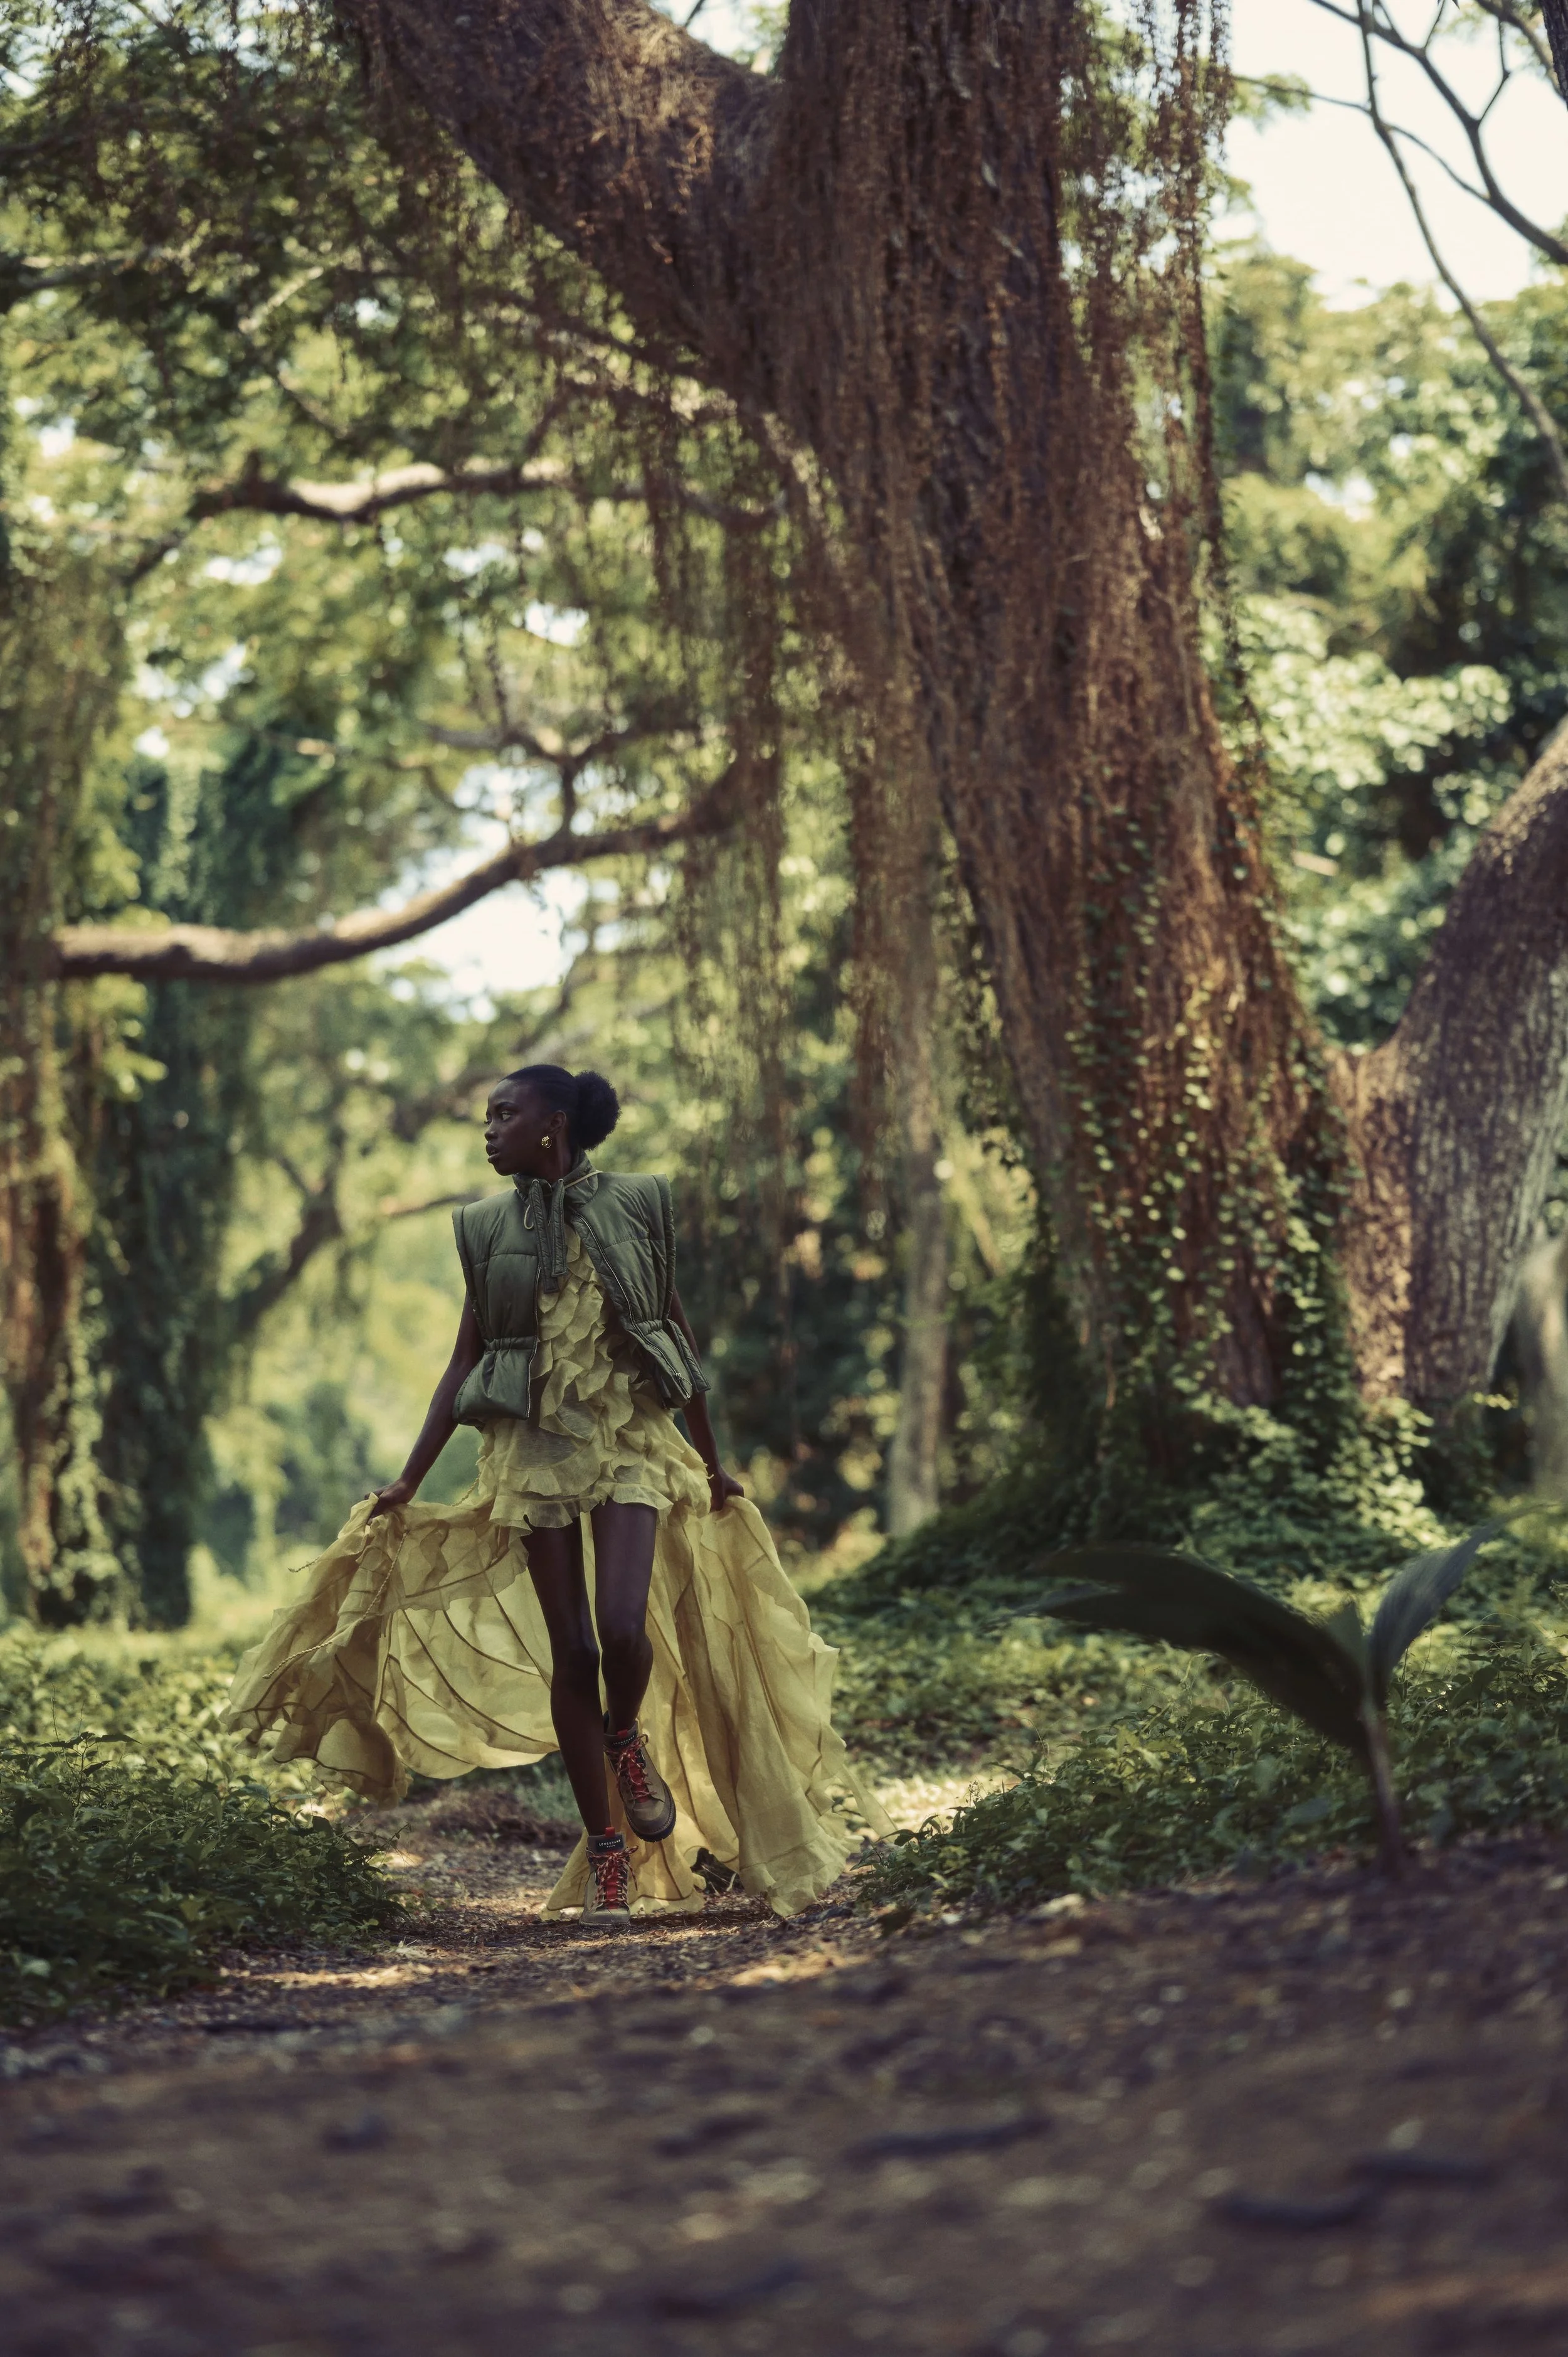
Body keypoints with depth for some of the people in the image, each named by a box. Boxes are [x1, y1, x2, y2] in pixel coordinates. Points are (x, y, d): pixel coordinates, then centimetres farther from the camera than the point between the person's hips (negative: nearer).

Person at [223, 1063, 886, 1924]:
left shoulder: (637, 1203, 2)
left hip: (630, 1441, -1)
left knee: (624, 1630, -20)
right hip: (533, 1449, 1)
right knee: (569, 1654, 0)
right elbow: (464, 1361, 8)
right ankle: (607, 1858, 8)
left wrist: (712, 1464, 12)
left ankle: (628, 1737, 15)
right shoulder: (485, 1227, 6)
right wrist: (408, 1481, 3)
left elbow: (678, 1330, 9)